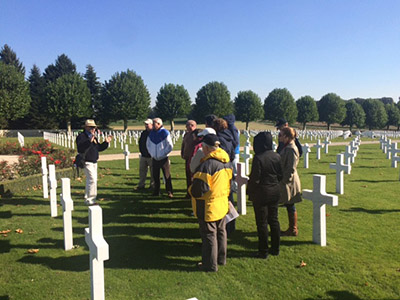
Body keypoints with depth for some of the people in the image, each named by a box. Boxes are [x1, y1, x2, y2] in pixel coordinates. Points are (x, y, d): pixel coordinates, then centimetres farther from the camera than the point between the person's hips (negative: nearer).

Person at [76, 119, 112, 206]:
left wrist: (106, 142, 13)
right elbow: (80, 148, -28)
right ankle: (90, 200, -6)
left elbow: (99, 148, 22)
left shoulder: (94, 137, 16)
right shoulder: (81, 136, -12)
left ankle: (87, 199, 27)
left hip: (94, 162, 9)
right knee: (92, 180, -14)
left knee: (90, 180, 15)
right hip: (87, 162, -9)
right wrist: (89, 141, -38)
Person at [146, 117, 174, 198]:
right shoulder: (151, 133, 7)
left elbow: (170, 146, -8)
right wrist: (151, 153, 7)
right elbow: (148, 144, 19)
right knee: (155, 176, 10)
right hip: (154, 159, 5)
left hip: (163, 159, -5)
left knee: (167, 176, -3)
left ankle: (169, 192, 4)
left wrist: (163, 154, -10)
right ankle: (156, 191, 22)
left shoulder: (165, 133, -7)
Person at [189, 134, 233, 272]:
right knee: (221, 231, 21)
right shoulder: (227, 162, 1)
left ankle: (210, 264, 17)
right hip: (222, 204, 8)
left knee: (209, 235, 5)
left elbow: (199, 189, -26)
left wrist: (191, 190, -6)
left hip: (208, 206, -8)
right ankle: (221, 258, 36)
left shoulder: (207, 165, -26)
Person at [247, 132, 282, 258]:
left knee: (262, 223, 4)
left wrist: (250, 192, -5)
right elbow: (280, 175, 7)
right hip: (275, 192, 6)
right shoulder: (277, 156, 0)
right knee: (274, 220, 15)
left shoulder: (258, 158, -20)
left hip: (261, 193, -6)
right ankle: (275, 249, 25)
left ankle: (263, 251, 12)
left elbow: (254, 179, -18)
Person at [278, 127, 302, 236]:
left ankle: (293, 230, 13)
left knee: (290, 206, 1)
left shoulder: (291, 149, -19)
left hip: (289, 182, -10)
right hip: (287, 181, 10)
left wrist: (285, 180, -17)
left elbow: (291, 168, -21)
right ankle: (292, 228, 26)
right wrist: (283, 180, 18)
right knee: (289, 206, 16)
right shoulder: (286, 147, 12)